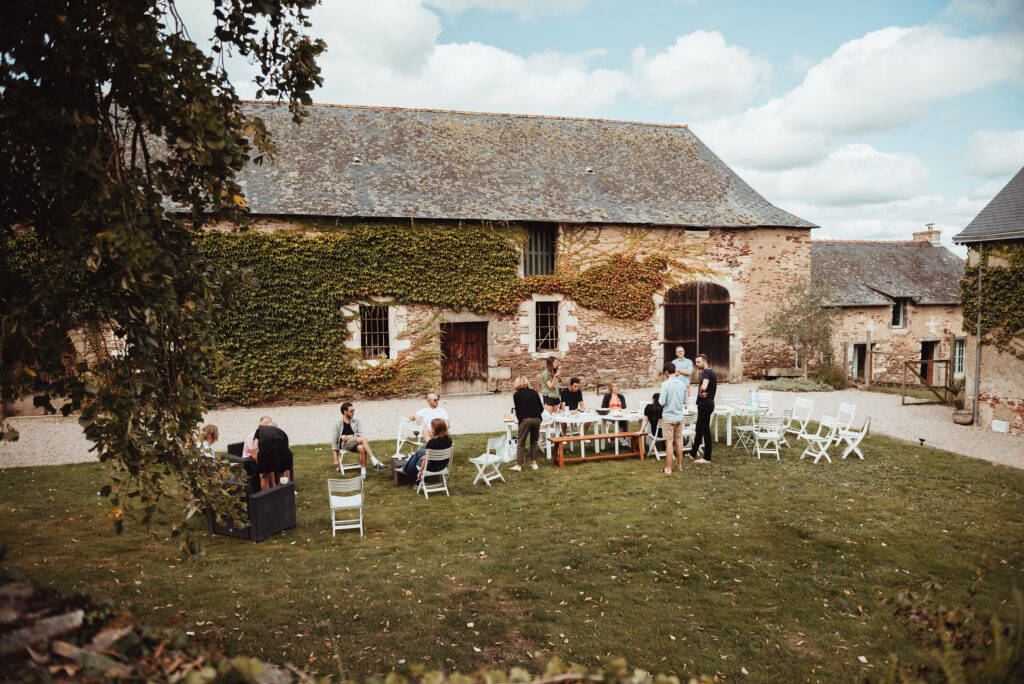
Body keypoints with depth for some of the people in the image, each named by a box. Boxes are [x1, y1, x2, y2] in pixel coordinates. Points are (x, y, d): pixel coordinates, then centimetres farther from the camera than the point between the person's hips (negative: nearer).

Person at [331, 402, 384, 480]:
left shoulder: (356, 421, 17)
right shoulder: (338, 424, 8)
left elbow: (360, 435, 5)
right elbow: (334, 442, 6)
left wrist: (350, 436, -12)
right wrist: (336, 459, 0)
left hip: (355, 444, 3)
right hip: (344, 444, -3)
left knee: (361, 448, -37)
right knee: (364, 439, -32)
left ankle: (363, 472, -36)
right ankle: (375, 463, -39)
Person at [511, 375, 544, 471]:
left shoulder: (516, 395, 7)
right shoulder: (534, 392, 13)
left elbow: (517, 410, 11)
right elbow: (541, 408, 13)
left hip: (525, 420, -3)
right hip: (537, 419, 3)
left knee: (521, 443, 5)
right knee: (534, 442, 18)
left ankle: (518, 465, 5)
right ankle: (534, 463, 18)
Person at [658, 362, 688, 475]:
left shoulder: (665, 384, -16)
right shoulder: (682, 384, 1)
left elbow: (661, 402, -19)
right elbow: (685, 401, 10)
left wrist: (659, 398, 2)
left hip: (668, 417, -5)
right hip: (679, 416, 5)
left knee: (669, 442, -2)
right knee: (678, 441, 16)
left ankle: (668, 469, 2)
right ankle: (679, 464, 26)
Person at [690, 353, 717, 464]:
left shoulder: (707, 373, -19)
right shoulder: (710, 372, 14)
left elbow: (704, 387, -38)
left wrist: (700, 393, -18)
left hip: (705, 404, -10)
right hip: (708, 402, 10)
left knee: (705, 430, -3)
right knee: (699, 429, 18)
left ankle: (707, 458, 4)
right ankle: (693, 453, 29)